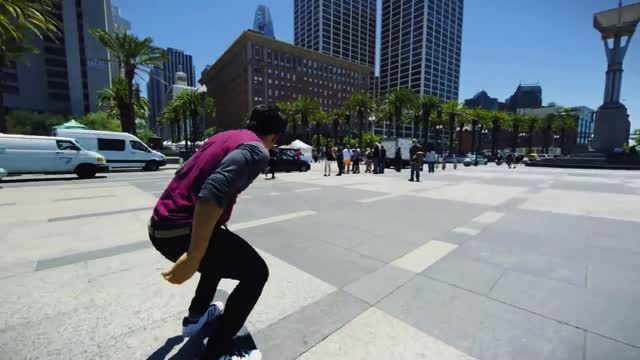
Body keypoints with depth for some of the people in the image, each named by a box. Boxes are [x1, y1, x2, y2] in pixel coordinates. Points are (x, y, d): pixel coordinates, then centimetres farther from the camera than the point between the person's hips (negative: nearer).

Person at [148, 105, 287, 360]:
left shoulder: (225, 137, 17)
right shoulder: (256, 151, -10)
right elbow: (214, 192, -27)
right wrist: (193, 258, -26)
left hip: (160, 225, 9)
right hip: (181, 230, -9)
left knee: (222, 251, 33)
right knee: (257, 273, 6)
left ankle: (197, 315, 46)